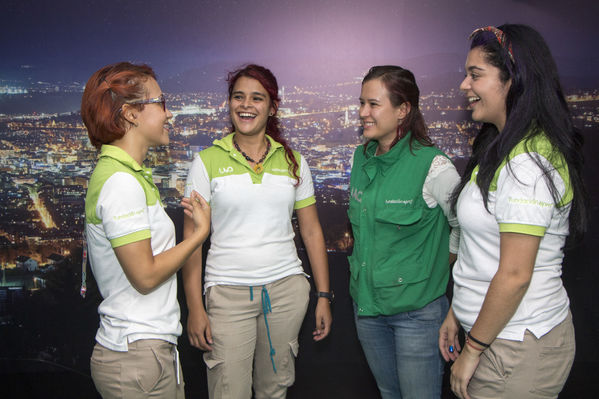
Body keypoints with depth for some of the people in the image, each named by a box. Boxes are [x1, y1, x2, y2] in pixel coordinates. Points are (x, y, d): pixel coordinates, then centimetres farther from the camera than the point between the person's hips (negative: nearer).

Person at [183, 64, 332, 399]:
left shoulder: (293, 161, 6)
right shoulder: (208, 161, -1)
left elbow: (312, 231, 9)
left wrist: (324, 295, 6)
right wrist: (195, 308, -6)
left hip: (287, 287, 2)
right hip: (228, 292, -2)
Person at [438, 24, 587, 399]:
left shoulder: (528, 162, -22)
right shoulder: (502, 150, 9)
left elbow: (514, 275, -23)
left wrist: (472, 350, -14)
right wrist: (457, 312, 14)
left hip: (518, 347, -9)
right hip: (497, 330, 9)